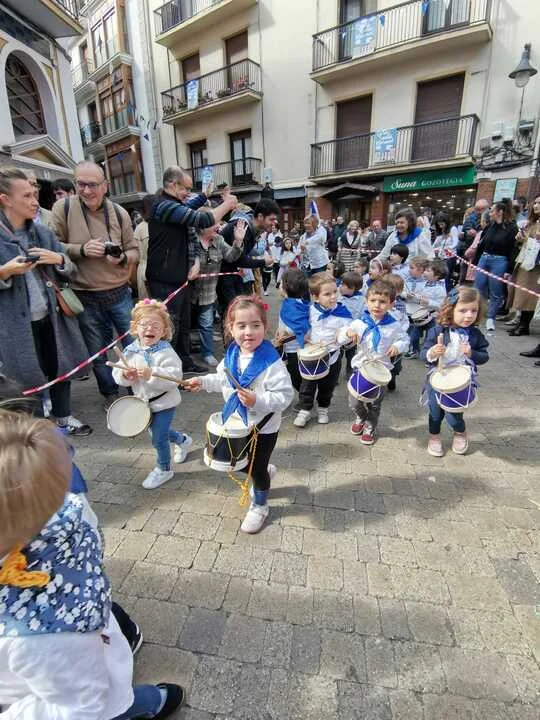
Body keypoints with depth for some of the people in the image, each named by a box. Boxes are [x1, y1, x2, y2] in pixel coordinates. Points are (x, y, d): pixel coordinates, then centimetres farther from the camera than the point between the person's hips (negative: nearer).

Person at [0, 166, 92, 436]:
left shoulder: (43, 232, 5)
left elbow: (70, 270, 8)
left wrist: (58, 258, -11)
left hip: (52, 316, 4)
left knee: (60, 368, 14)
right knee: (32, 376, 9)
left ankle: (63, 416, 35)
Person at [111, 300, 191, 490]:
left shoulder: (165, 352, -23)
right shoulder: (130, 350, -5)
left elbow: (174, 377, -33)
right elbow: (117, 374, -1)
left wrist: (151, 374, -43)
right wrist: (125, 374, -23)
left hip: (164, 402, -7)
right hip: (144, 401, 7)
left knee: (158, 438, 2)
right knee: (158, 431, 26)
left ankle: (163, 469, 28)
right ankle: (182, 440, 55)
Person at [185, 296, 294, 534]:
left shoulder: (271, 362, -28)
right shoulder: (231, 355, -7)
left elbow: (284, 396, -28)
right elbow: (224, 381, 11)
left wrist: (257, 401, -39)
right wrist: (203, 382, 0)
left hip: (263, 427, -6)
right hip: (238, 423, 6)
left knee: (256, 469, 13)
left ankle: (259, 506, 42)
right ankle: (265, 471, 55)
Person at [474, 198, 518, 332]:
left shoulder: (512, 228, -8)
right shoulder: (490, 226, 7)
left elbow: (513, 251, -10)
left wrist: (509, 271, -14)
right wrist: (475, 262, 12)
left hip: (499, 262, -5)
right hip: (484, 259, 5)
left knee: (496, 293, 3)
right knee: (478, 288, 7)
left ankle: (490, 319, 13)